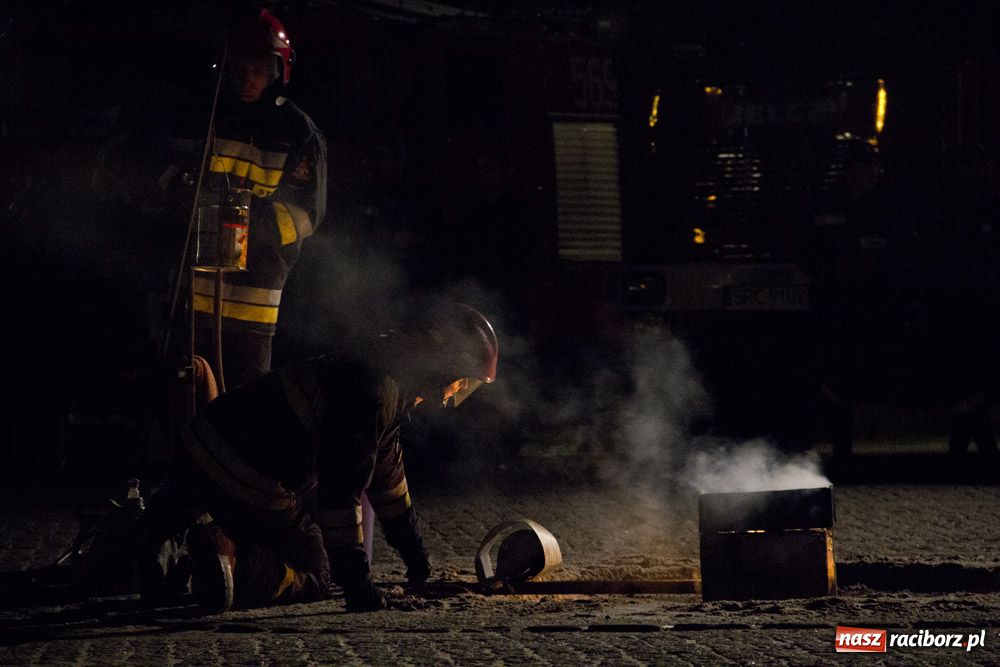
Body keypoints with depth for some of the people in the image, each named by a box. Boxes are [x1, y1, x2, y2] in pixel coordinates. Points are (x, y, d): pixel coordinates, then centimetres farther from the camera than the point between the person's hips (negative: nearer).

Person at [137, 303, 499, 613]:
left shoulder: (387, 382, 16)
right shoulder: (373, 392, -18)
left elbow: (386, 471, 32)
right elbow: (342, 490, -24)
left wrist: (414, 551, 39)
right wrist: (355, 578, -22)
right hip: (252, 484, -10)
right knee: (312, 579, 3)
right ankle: (225, 556, -20)